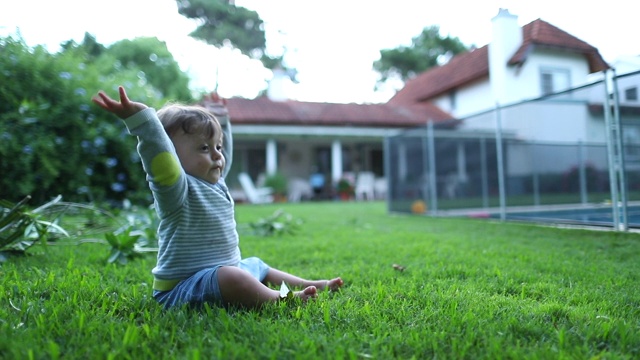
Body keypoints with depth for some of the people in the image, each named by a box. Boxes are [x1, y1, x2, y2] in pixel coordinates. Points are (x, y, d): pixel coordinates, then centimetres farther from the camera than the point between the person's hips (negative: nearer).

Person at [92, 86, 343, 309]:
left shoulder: (215, 184, 10)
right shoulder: (178, 188, -19)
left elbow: (222, 152, 29)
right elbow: (161, 158, -39)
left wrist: (222, 120, 34)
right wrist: (141, 118, -50)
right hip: (181, 288, -10)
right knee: (231, 277, -37)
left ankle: (311, 286, 35)